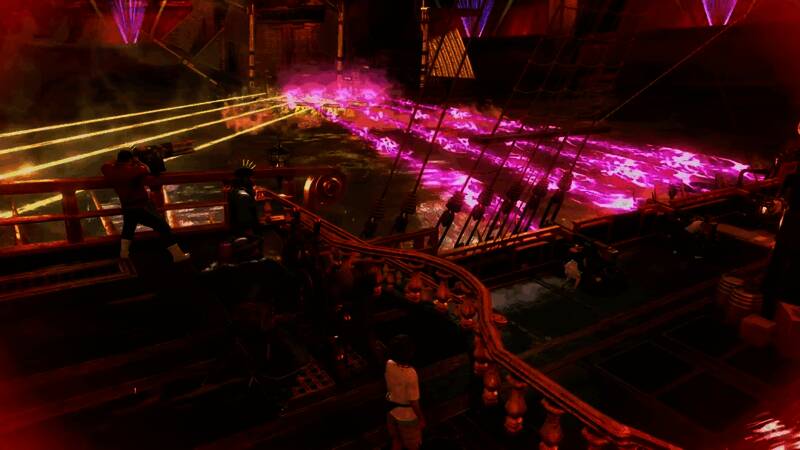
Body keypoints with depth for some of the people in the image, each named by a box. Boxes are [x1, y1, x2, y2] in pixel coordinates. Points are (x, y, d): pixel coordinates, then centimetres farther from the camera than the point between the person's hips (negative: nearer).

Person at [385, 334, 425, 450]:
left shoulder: (389, 364, -17)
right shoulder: (410, 374, -36)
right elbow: (414, 402, -25)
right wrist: (421, 419, -10)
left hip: (392, 411, 6)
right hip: (407, 416, -6)